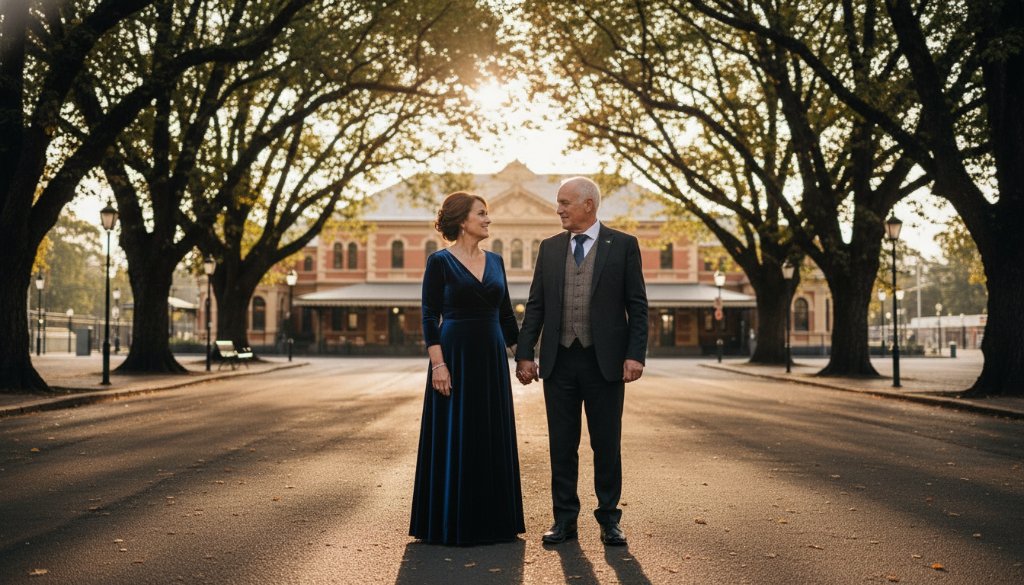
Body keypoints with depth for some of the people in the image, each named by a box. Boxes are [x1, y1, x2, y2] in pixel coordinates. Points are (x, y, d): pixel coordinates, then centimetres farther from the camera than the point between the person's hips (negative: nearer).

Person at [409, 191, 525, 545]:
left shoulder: (495, 261, 11)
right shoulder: (440, 262, -5)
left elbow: (505, 314, 15)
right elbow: (429, 317, -9)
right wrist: (438, 363, -17)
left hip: (492, 357, 6)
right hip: (455, 354, -6)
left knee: (494, 437, 9)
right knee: (454, 438, 0)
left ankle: (492, 520, 20)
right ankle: (451, 524, 11)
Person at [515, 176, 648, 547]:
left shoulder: (623, 245, 0)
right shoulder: (549, 248, 9)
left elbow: (637, 306, -2)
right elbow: (536, 305, 9)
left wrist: (635, 355, -10)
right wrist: (524, 354, 2)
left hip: (605, 361, -3)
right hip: (559, 361, 3)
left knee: (607, 444, 5)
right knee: (562, 445, 7)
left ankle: (609, 519, 18)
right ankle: (564, 519, 17)